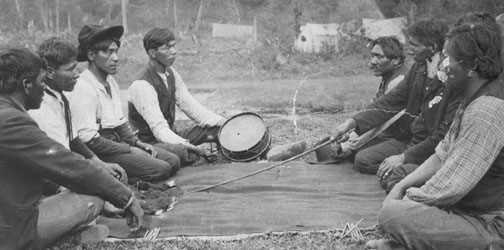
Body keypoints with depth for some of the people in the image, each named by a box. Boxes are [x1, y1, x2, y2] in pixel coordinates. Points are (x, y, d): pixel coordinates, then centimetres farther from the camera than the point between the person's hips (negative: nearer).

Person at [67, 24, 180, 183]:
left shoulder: (111, 82, 11)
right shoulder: (84, 88, -18)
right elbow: (88, 138, -21)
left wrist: (137, 143, 4)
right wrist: (129, 150, -16)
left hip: (118, 142, 9)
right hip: (100, 152, -9)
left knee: (173, 161, -1)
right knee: (160, 169, -20)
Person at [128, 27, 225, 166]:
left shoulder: (170, 73, 3)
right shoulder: (141, 86, -22)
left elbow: (189, 104, 3)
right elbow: (159, 128, -30)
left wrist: (223, 123, -7)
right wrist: (183, 144, -45)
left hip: (172, 135, 8)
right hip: (151, 142, -8)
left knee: (219, 129, -2)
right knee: (189, 155, -37)